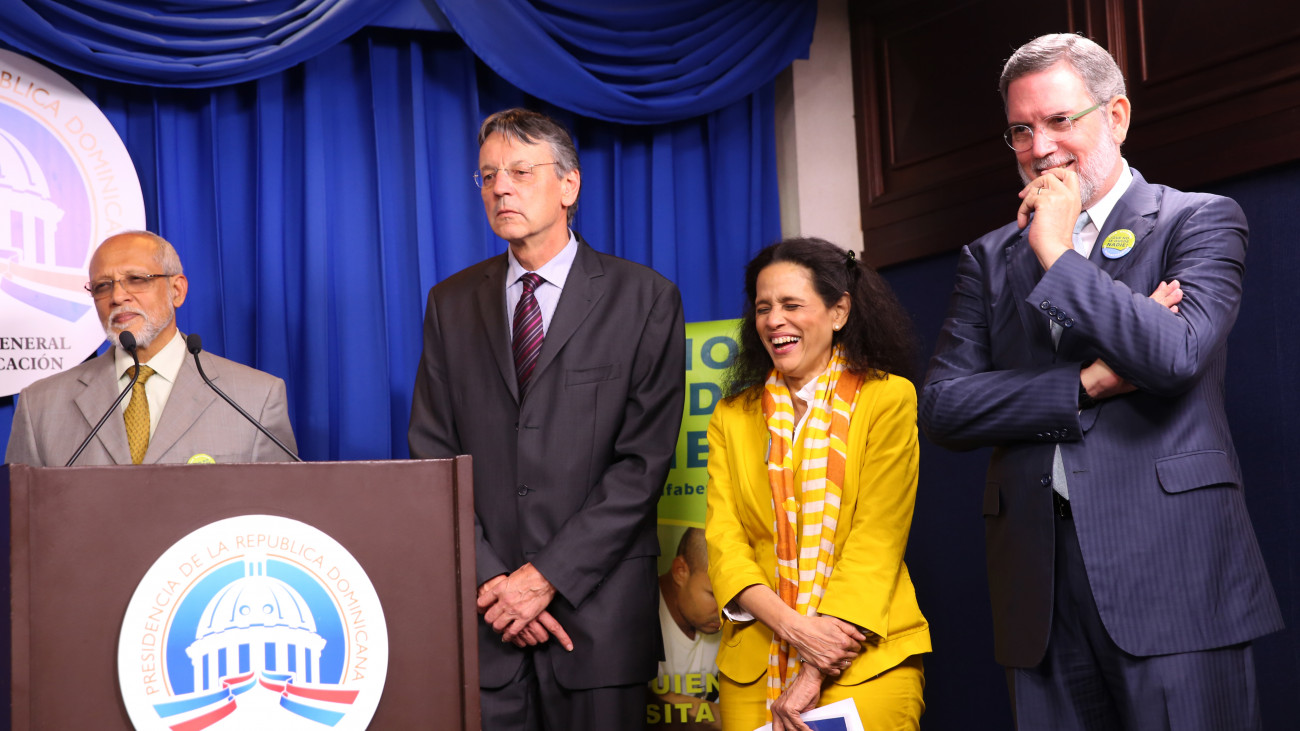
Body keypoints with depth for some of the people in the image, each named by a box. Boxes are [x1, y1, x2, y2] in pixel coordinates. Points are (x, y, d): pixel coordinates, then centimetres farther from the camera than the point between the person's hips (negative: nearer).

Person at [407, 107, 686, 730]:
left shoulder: (644, 299, 0)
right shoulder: (451, 304, 10)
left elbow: (644, 461, -7)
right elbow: (432, 456, 6)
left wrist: (547, 575, -12)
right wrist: (490, 579, -7)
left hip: (595, 612, -2)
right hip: (481, 613, 2)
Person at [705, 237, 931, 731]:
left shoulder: (888, 398, -1)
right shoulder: (732, 417, 10)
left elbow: (877, 540, -7)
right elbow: (723, 539, 2)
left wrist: (814, 675, -13)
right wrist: (794, 626, -16)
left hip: (866, 661, -3)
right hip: (755, 663, 3)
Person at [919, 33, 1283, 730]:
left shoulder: (1199, 220, 5)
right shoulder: (989, 258, 15)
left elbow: (1178, 354, -14)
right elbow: (941, 408, 3)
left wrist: (1057, 254, -8)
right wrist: (1089, 384, -7)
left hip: (1172, 574, -3)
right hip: (1040, 588, 3)